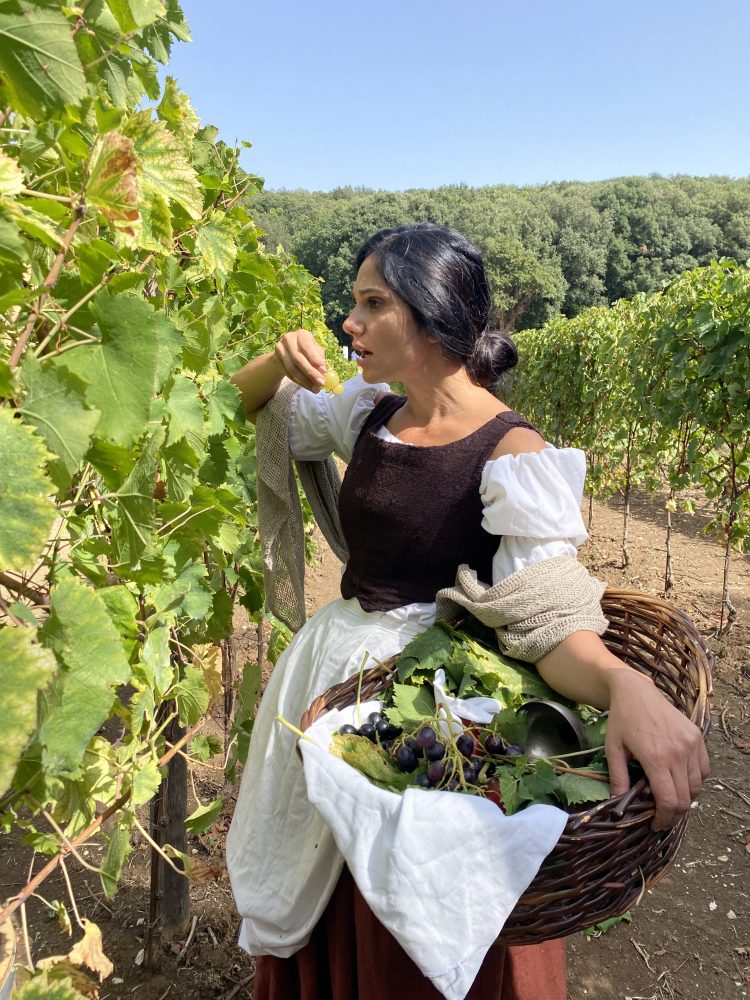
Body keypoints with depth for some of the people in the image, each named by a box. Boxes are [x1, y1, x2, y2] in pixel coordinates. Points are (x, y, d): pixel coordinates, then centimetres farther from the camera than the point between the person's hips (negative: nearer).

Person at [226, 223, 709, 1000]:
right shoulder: (367, 417, -1)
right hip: (331, 674, 6)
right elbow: (243, 409, 15)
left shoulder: (512, 456, -20)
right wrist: (280, 360, -7)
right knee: (319, 920, 26)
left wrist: (626, 687, -49)